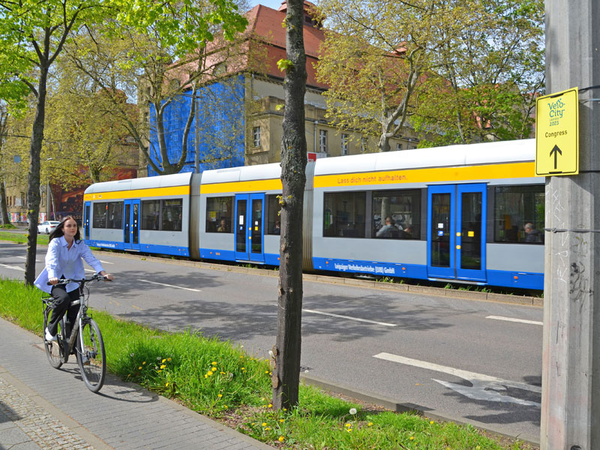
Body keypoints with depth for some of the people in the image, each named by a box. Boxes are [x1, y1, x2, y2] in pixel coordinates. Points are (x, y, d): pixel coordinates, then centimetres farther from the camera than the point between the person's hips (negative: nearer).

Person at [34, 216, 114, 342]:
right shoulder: (55, 242, -13)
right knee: (64, 298, -34)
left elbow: (91, 259, -15)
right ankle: (50, 329, -11)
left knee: (74, 315, -5)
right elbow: (51, 262, -28)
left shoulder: (80, 245, -2)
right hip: (55, 281, -3)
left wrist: (103, 273, -32)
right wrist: (52, 277, -48)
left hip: (72, 282, 4)